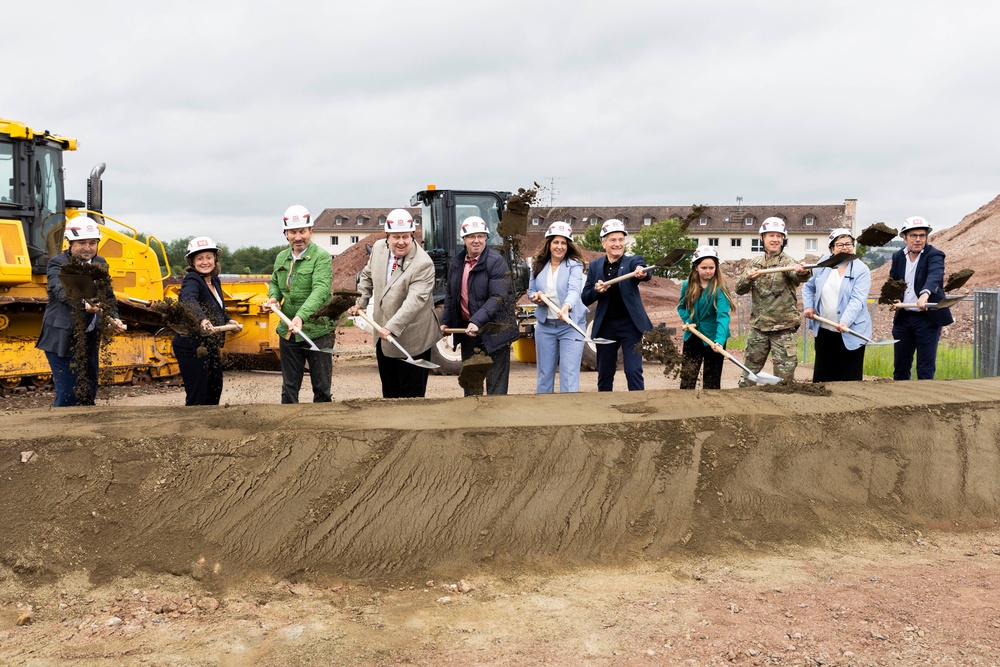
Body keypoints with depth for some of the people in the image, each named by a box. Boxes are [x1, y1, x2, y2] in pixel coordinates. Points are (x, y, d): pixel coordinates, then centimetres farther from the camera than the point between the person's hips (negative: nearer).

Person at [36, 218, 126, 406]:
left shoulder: (100, 264, 10)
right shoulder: (57, 264, -9)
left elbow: (109, 296, 13)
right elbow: (63, 291, -27)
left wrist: (113, 319, -6)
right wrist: (85, 304, -47)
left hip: (89, 339, 6)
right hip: (63, 339, -6)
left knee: (89, 392, 10)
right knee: (68, 394, -8)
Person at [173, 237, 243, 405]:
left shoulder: (215, 281, 8)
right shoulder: (192, 280, -18)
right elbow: (188, 299, -42)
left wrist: (228, 321, 11)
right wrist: (202, 319, -58)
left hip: (210, 347, 9)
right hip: (191, 348, -9)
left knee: (214, 391, 22)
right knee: (196, 398, -7)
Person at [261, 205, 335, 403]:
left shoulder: (321, 257, -11)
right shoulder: (281, 258, 10)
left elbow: (321, 289, -24)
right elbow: (274, 282, 26)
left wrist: (301, 316, -37)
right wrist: (274, 298, 3)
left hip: (317, 332, -5)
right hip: (288, 332, 5)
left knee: (322, 387, 5)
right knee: (289, 388, 13)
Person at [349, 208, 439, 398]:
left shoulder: (423, 263, -23)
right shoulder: (378, 249, 0)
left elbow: (415, 300, -30)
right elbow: (368, 276, 19)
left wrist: (392, 327, -37)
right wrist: (360, 302, 10)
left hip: (411, 340, -7)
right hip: (383, 334, 7)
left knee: (411, 395, 2)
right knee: (389, 391, 20)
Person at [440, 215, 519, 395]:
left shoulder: (496, 262, -13)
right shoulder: (457, 263, 8)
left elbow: (498, 297, -21)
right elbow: (450, 295, 18)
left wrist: (478, 321, -29)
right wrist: (446, 321, 11)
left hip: (493, 329, -7)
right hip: (467, 328, 7)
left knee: (496, 383, -2)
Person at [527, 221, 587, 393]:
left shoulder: (574, 265, -8)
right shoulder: (538, 265, 5)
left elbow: (574, 290, -24)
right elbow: (531, 291, 11)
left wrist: (567, 306, -45)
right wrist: (537, 297, -13)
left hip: (570, 325, -4)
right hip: (545, 325, 4)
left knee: (569, 374, -7)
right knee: (544, 373, 12)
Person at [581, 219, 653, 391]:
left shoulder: (633, 261, -2)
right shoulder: (595, 266, 6)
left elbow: (645, 273, -25)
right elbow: (586, 299, 6)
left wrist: (642, 273, -49)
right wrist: (596, 290, -16)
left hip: (630, 324, -3)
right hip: (605, 325, 3)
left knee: (634, 371, -8)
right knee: (604, 374, 11)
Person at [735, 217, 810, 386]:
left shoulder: (787, 262, -7)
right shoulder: (754, 263, 8)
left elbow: (796, 274, -30)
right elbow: (739, 289, 2)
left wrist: (802, 272, -54)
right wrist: (749, 278, -20)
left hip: (783, 329, -4)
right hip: (757, 327, 4)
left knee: (784, 379, -1)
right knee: (748, 375, 14)